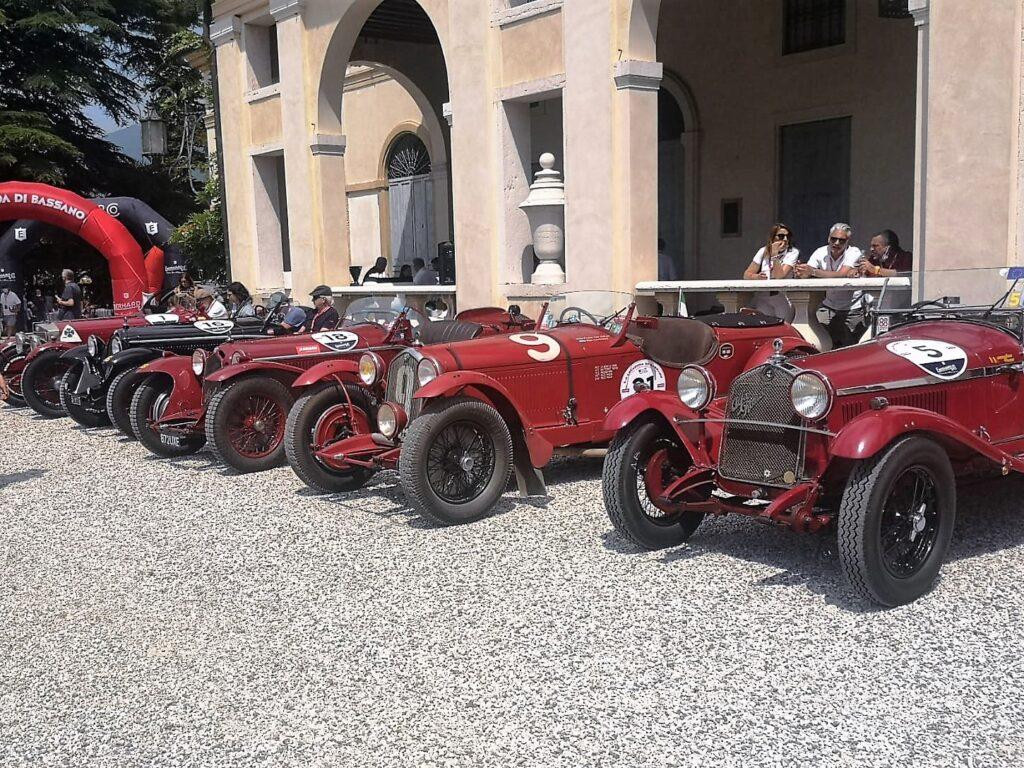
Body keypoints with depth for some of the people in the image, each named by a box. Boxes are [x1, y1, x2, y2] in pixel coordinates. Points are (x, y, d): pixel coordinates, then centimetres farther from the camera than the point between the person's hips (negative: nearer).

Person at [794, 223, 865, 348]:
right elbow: (806, 274, -9)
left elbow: (842, 275, -29)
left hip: (852, 309, -3)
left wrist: (813, 271, -37)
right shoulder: (821, 252, -1)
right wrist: (799, 273, -35)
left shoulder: (854, 253, -12)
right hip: (829, 308, 3)